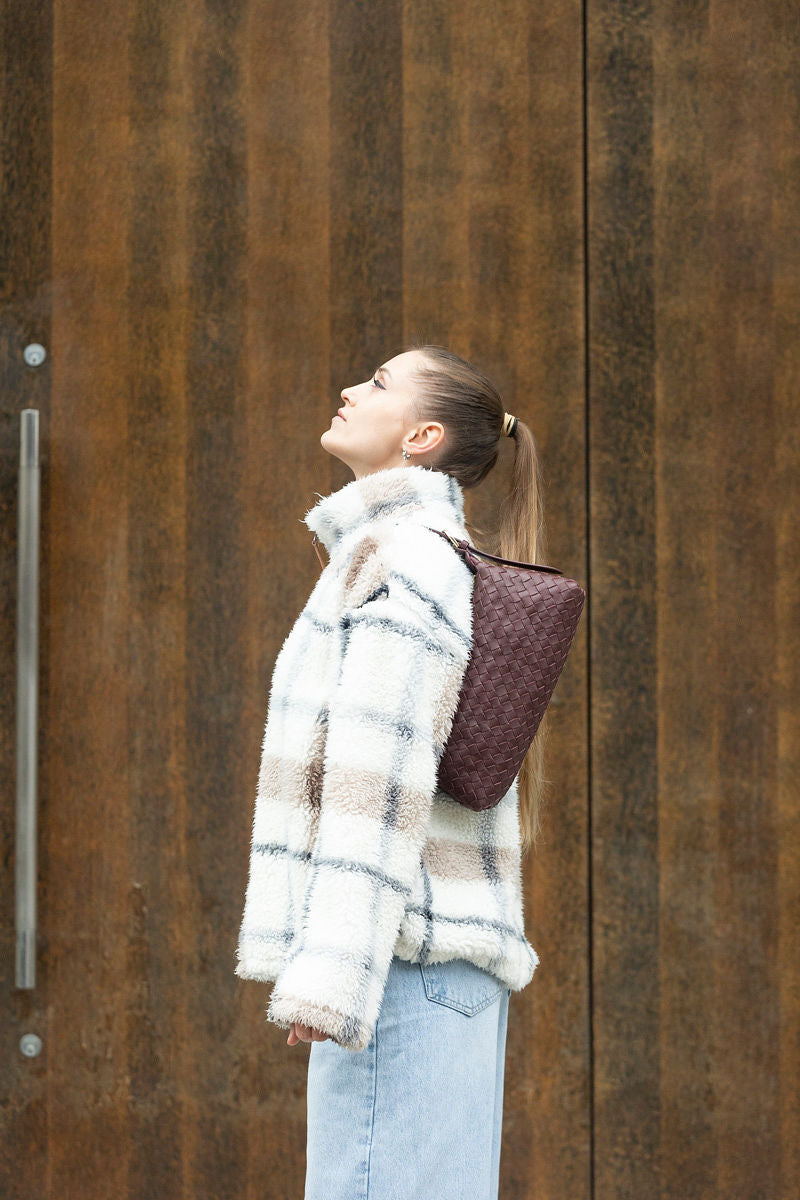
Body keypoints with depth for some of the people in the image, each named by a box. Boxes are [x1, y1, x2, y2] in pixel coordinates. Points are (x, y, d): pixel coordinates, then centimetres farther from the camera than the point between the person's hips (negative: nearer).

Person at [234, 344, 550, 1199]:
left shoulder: (405, 557, -8)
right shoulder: (438, 559, 24)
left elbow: (385, 781, -17)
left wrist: (331, 973, -21)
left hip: (403, 956, -10)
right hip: (453, 966, 10)